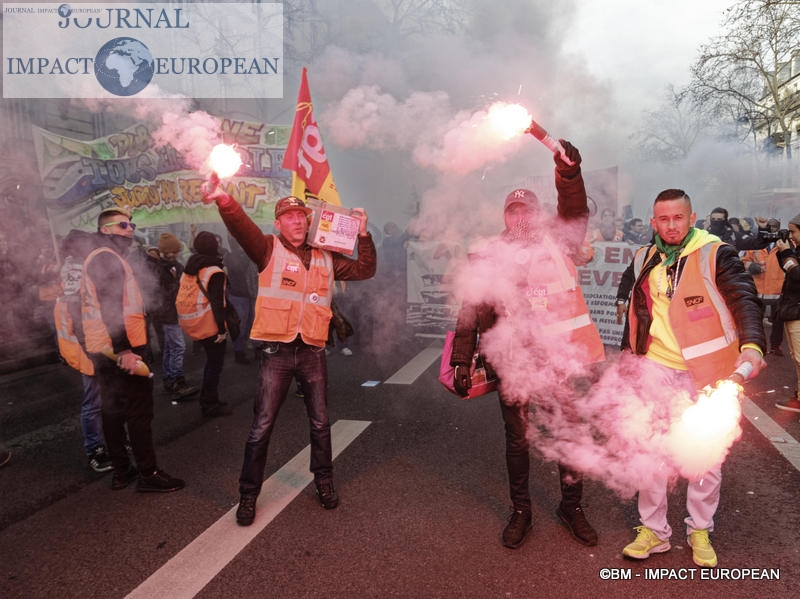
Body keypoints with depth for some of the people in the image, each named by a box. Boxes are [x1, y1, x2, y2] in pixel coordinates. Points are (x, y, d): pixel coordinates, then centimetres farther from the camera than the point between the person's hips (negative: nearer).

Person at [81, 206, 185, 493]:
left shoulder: (102, 258, 21)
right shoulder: (107, 258, -12)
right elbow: (111, 307, -22)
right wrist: (124, 349, -25)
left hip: (106, 351, 10)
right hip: (121, 350, -10)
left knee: (113, 410, 13)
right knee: (139, 411, -4)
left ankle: (121, 471, 22)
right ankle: (148, 474, 2)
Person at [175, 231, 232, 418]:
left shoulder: (188, 269, 10)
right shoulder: (215, 272, -16)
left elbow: (184, 297, 13)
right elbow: (217, 303, -20)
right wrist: (222, 329, -18)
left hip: (190, 323, 8)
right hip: (209, 325, -8)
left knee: (212, 361, 22)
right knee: (215, 363, 5)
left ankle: (208, 399, 31)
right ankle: (210, 405, 11)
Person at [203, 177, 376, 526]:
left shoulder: (325, 258, 13)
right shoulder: (269, 250, 1)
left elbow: (364, 271, 16)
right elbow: (242, 228, -18)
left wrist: (363, 236, 5)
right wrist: (223, 200, -38)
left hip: (312, 352, 4)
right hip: (276, 352, -3)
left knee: (320, 423, 14)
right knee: (262, 426, 2)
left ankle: (324, 482, 33)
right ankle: (248, 494, 18)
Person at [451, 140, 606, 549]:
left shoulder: (557, 243, 5)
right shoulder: (487, 256, 4)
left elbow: (576, 215, -13)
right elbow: (470, 312, 2)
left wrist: (568, 171, -30)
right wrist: (461, 362, -3)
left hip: (560, 361, 1)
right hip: (513, 364, 0)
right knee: (518, 439, 12)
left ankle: (572, 507, 34)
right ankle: (520, 511, 32)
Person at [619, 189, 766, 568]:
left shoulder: (716, 254, -8)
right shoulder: (645, 259, 6)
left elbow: (744, 299, -18)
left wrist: (752, 344, -35)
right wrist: (629, 347, 14)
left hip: (705, 370, -3)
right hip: (656, 366, 3)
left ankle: (700, 530, 29)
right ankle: (653, 530, 21)